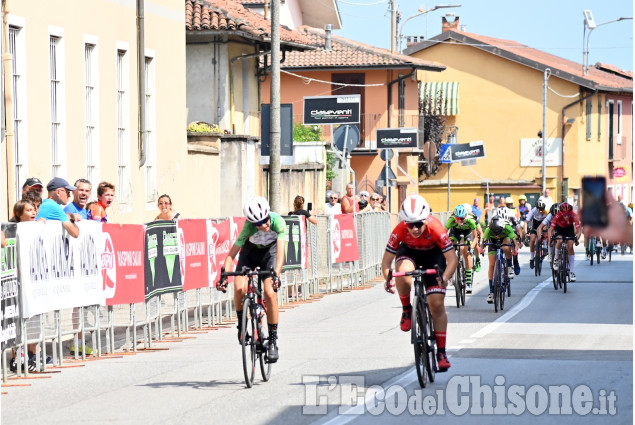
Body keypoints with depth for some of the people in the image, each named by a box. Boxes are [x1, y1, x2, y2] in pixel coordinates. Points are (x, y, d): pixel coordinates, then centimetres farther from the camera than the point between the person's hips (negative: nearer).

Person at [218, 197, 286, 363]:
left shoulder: (277, 222, -33)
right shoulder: (248, 227, -32)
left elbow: (280, 251, -39)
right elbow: (232, 254, -30)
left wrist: (276, 275, -53)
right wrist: (224, 276, -42)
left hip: (270, 250, -1)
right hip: (250, 251, 1)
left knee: (269, 292, -20)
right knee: (239, 289, -23)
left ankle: (273, 340, -10)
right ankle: (241, 324, 5)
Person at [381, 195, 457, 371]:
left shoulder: (436, 229, -35)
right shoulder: (399, 231, -32)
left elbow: (452, 259, -32)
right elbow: (387, 260, -25)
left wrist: (444, 278, -51)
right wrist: (388, 280, -44)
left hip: (433, 254, -1)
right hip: (409, 251, 1)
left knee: (437, 304, -9)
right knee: (402, 272, -37)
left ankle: (441, 352, 2)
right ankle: (406, 309, -9)